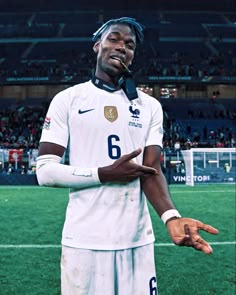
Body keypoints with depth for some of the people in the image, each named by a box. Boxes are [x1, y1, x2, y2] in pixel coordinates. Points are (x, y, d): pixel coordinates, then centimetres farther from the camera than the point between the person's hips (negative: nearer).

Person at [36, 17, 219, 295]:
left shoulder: (149, 106, 7)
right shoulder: (67, 100, 0)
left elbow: (151, 171, -3)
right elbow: (45, 171, -5)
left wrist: (171, 217, -21)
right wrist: (105, 174, -15)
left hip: (137, 240, 2)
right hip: (84, 240, -2)